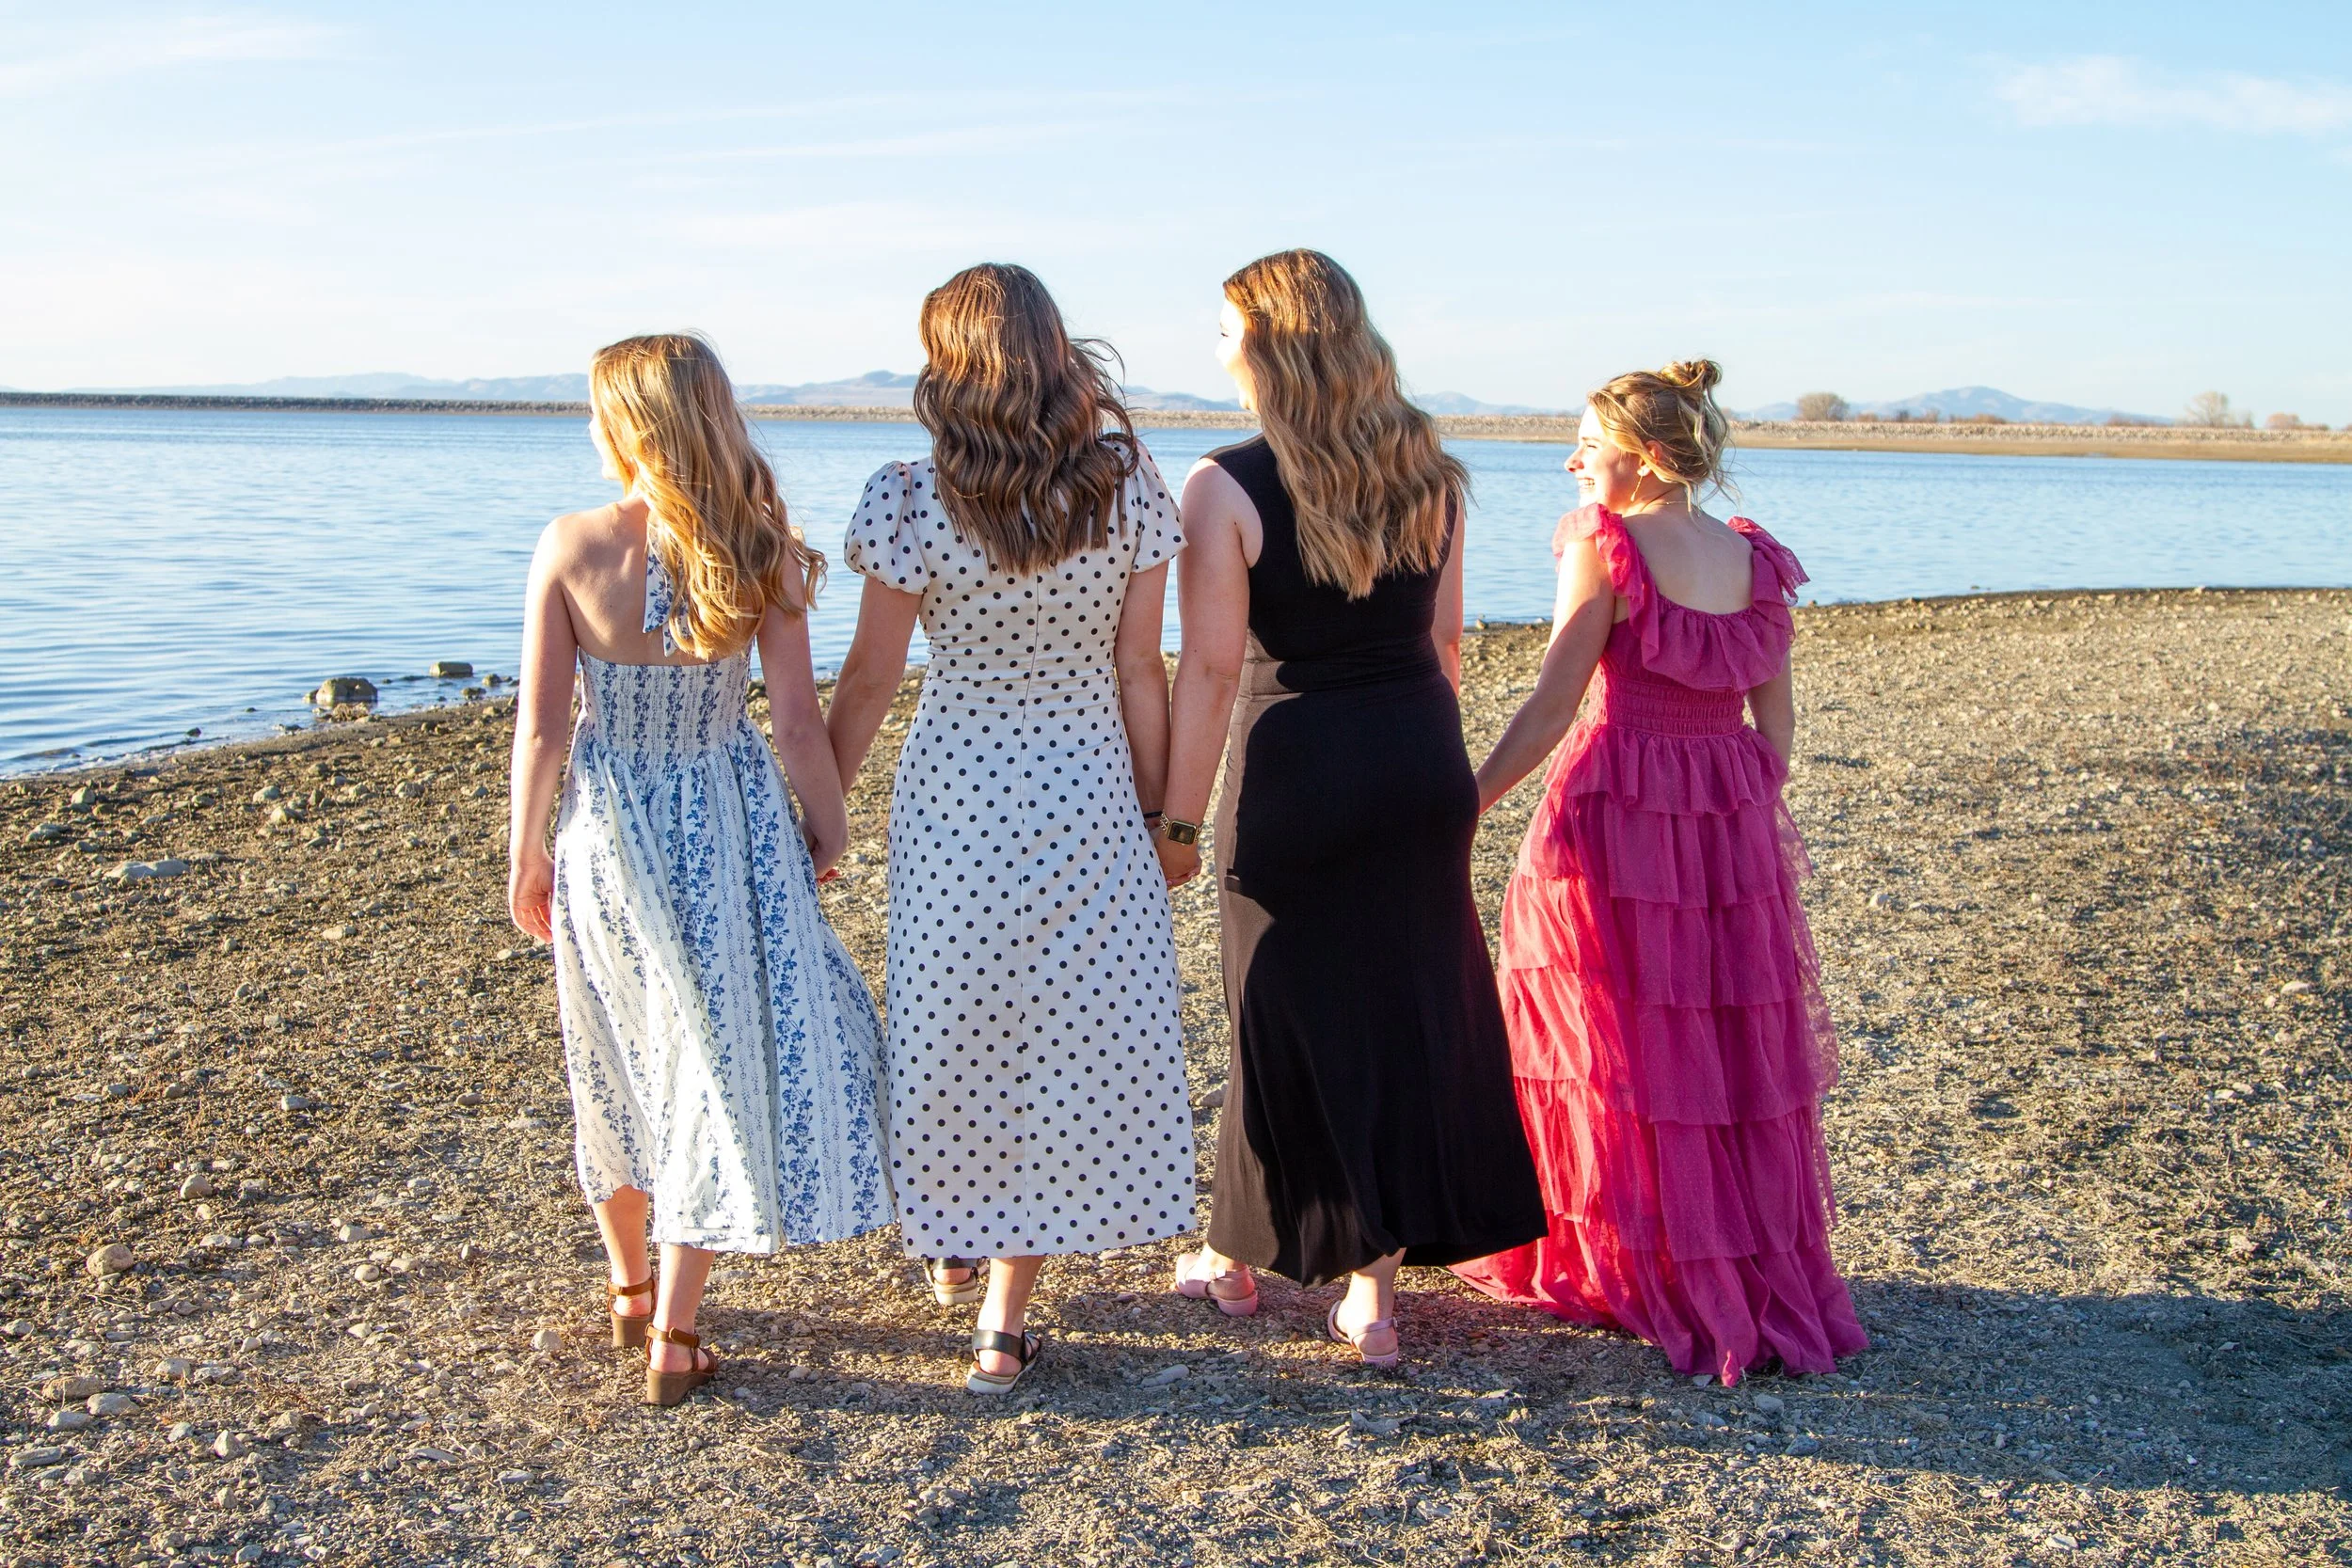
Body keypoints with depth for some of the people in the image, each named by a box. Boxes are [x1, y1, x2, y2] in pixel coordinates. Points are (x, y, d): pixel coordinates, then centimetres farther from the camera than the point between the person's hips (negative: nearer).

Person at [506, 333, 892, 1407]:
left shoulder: (569, 547, -11)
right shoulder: (759, 553, -11)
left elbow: (540, 726, -8)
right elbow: (797, 723, -9)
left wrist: (525, 856, 4)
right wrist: (826, 827, 8)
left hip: (606, 831, 1)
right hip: (725, 826, -1)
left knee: (618, 1062, 20)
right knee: (724, 1058, 9)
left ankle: (628, 1290, 38)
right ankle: (673, 1338, 11)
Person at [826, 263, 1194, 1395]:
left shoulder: (912, 504, -11)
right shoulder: (1125, 488, -6)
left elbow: (869, 682, -5)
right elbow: (1140, 675, -3)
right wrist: (1159, 814, 7)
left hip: (952, 792, 0)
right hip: (1083, 793, 0)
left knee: (957, 1024, 17)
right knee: (1071, 1041, 8)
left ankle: (954, 1247, 40)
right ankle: (1006, 1319, 13)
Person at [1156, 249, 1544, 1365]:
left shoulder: (1227, 488, -11)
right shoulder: (1426, 472, 5)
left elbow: (1212, 667, -12)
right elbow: (1447, 639, 9)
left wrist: (1179, 822, -6)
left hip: (1296, 772, -4)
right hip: (1422, 767, 5)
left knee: (1298, 1025, 9)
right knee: (1416, 1017, 11)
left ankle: (1237, 1261, 30)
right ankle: (1374, 1297, 21)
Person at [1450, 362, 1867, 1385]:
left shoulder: (1604, 545, -10)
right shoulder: (1755, 561, 6)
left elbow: (1553, 706, -13)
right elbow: (1776, 722, 8)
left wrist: (1467, 805, -9)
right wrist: (1748, 815, 18)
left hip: (1614, 813, -5)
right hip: (1734, 827, 6)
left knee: (1615, 1045, 7)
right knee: (1731, 1044, 15)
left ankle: (1631, 1270, 17)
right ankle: (1761, 1270, 25)